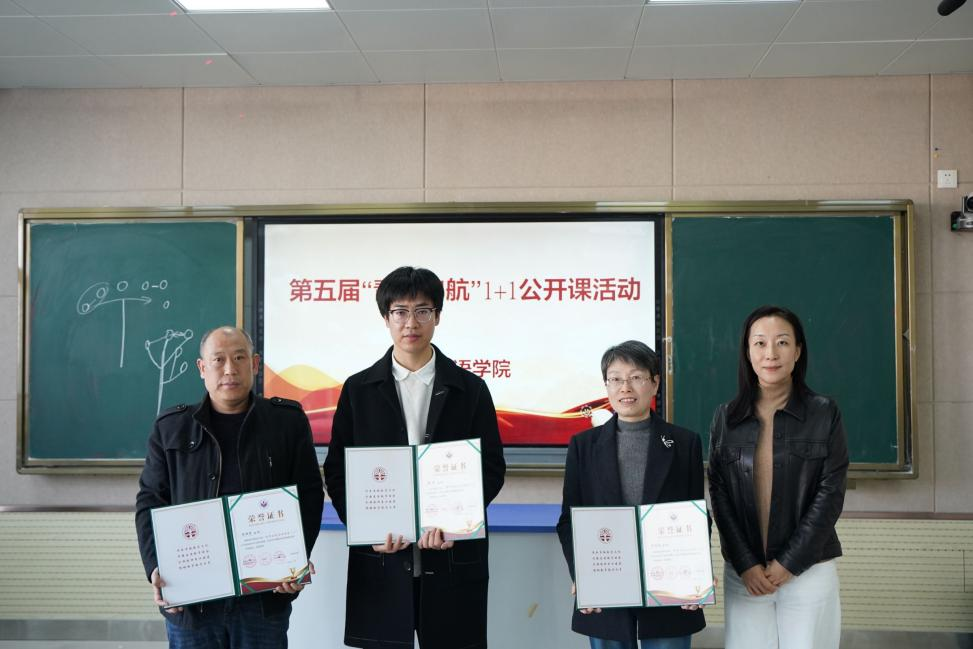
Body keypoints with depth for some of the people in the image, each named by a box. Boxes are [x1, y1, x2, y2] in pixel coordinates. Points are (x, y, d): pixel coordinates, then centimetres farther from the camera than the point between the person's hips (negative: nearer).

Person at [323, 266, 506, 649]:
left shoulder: (470, 389, 5)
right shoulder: (358, 390, 7)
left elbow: (492, 468, 3)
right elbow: (337, 471, 6)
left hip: (453, 560, 0)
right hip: (380, 561, 0)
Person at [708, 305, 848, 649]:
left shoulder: (824, 413, -1)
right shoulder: (725, 418, 4)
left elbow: (831, 493, -4)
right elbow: (719, 493, 2)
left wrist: (789, 563, -9)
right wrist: (746, 564, -7)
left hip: (808, 569, -1)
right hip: (744, 572, 2)